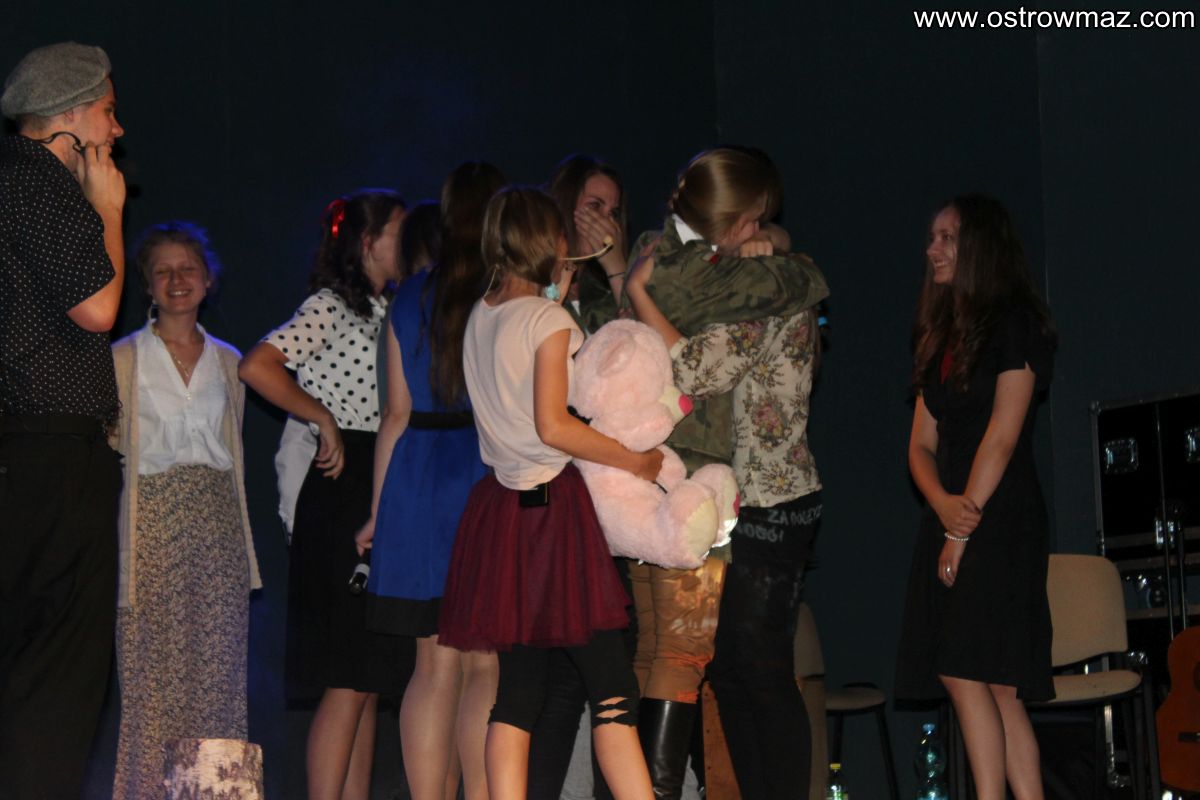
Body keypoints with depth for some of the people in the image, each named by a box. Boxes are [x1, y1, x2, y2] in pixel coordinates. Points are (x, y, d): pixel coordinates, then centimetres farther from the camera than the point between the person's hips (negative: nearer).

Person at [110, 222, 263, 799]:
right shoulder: (123, 358, 5)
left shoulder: (227, 361, 14)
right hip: (154, 522, -3)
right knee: (152, 669, -7)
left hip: (217, 527, 3)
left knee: (217, 666, -3)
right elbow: (104, 445, 5)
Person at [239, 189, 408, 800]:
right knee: (348, 680, -10)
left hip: (380, 498, 9)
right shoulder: (331, 307, -7)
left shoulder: (383, 313, 18)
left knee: (370, 678, 9)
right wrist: (325, 420, -14)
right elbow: (257, 368, -22)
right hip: (343, 495, -9)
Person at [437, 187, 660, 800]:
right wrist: (637, 462, -8)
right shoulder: (549, 320, -9)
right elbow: (552, 425, -16)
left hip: (501, 506, 7)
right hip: (554, 504, -7)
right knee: (609, 680, -7)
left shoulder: (480, 318, 11)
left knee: (518, 685, 8)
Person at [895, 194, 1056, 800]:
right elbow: (922, 445, 13)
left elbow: (1003, 435, -10)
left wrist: (966, 525, -13)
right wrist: (942, 504, -7)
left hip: (1001, 518, -7)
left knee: (965, 671, -16)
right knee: (976, 680, 0)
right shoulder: (941, 338, 20)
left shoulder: (1016, 323, -2)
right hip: (949, 518, 7)